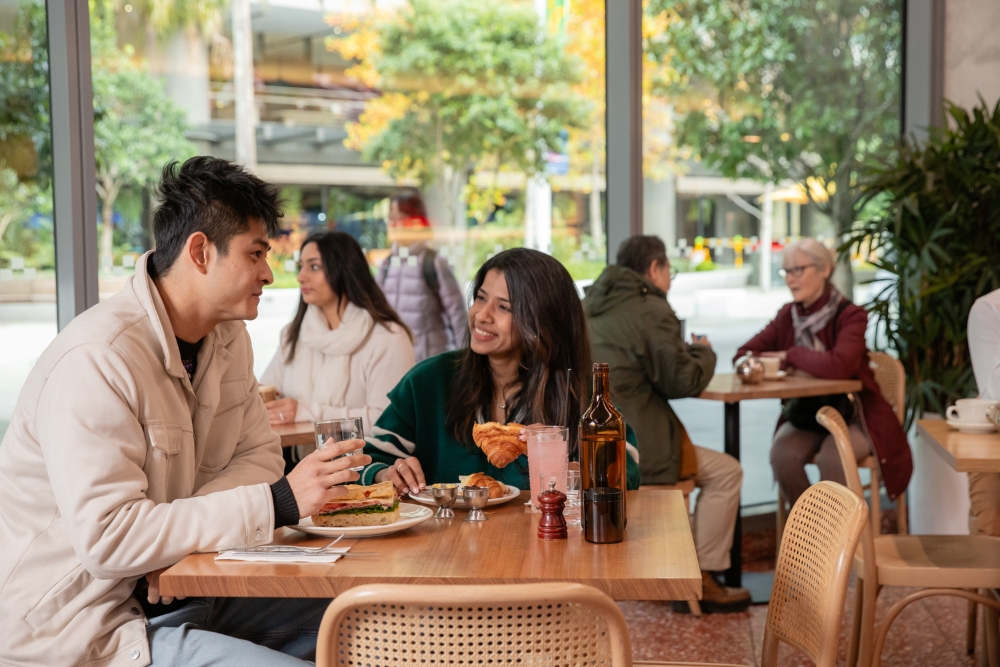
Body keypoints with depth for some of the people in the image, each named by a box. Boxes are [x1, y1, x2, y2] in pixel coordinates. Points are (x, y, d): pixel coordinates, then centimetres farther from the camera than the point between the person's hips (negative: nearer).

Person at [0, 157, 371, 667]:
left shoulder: (227, 335, 5)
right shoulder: (98, 358, -24)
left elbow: (259, 455, 6)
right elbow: (108, 538, -29)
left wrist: (179, 534, -15)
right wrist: (278, 503, -29)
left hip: (171, 588, 8)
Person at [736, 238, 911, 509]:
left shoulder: (850, 315, -14)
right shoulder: (788, 315, 3)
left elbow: (839, 366, -33)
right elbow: (744, 354, 4)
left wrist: (790, 356, -17)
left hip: (852, 415, -4)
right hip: (805, 414, 4)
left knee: (831, 457, -32)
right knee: (782, 453, -25)